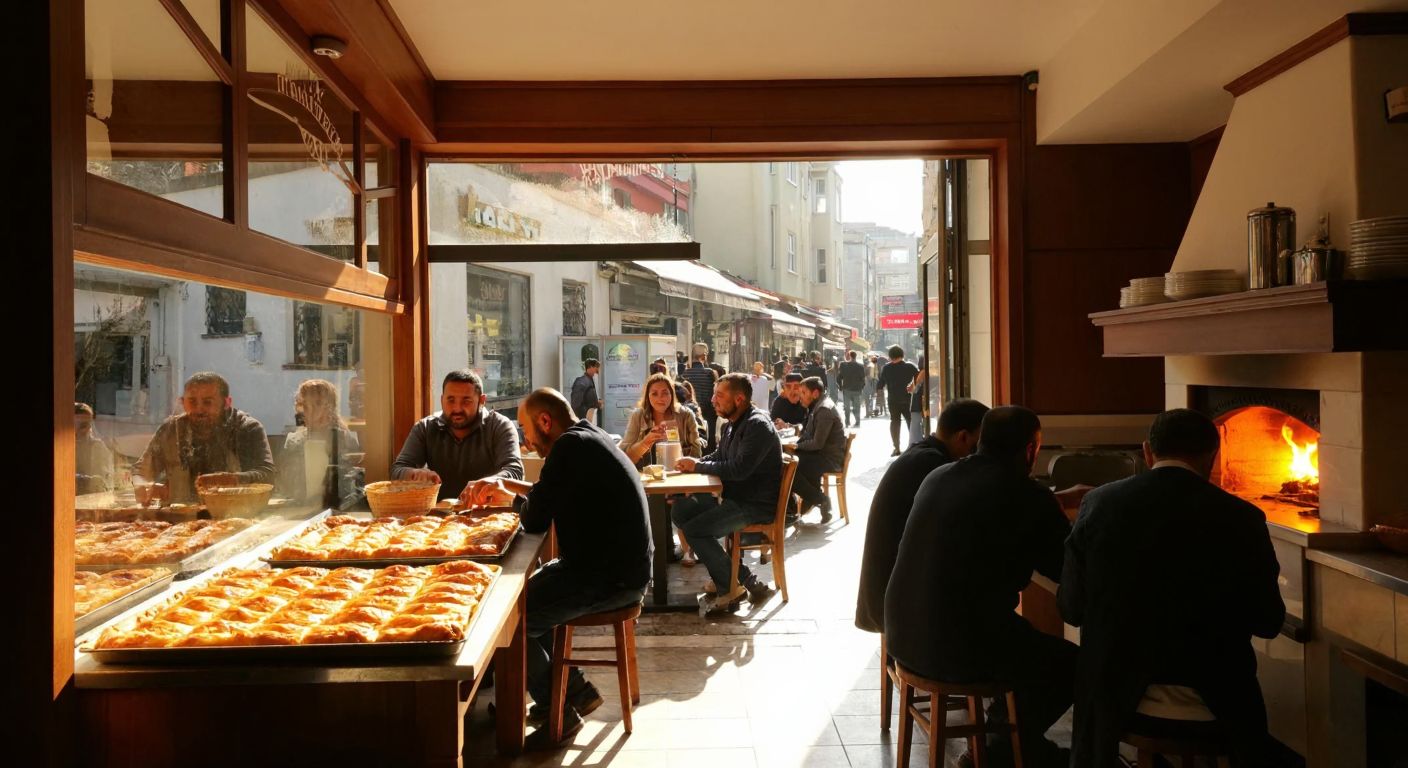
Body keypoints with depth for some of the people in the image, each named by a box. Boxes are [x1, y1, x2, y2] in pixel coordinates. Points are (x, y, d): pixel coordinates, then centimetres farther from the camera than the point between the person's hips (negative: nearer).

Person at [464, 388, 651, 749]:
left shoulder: (571, 446, -18)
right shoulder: (587, 438, 12)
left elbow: (535, 520, -16)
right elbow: (552, 494, 26)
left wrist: (511, 498, 5)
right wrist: (504, 483, 20)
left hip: (612, 577, -10)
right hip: (618, 566, 11)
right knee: (525, 594, 20)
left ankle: (559, 712, 8)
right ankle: (575, 689, 25)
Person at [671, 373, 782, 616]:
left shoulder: (758, 426, -18)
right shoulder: (732, 425, 13)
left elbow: (739, 469, -27)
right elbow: (719, 457, 23)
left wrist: (698, 466, -15)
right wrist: (693, 463, 1)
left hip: (756, 504, -10)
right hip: (733, 497, 10)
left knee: (694, 530, -19)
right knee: (680, 510, 4)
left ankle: (733, 586, -2)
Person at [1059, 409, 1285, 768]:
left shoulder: (1099, 503, -8)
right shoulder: (1241, 517, -10)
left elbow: (1071, 609, -1)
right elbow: (1268, 623, 0)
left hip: (1118, 694, 0)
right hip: (1212, 703, 0)